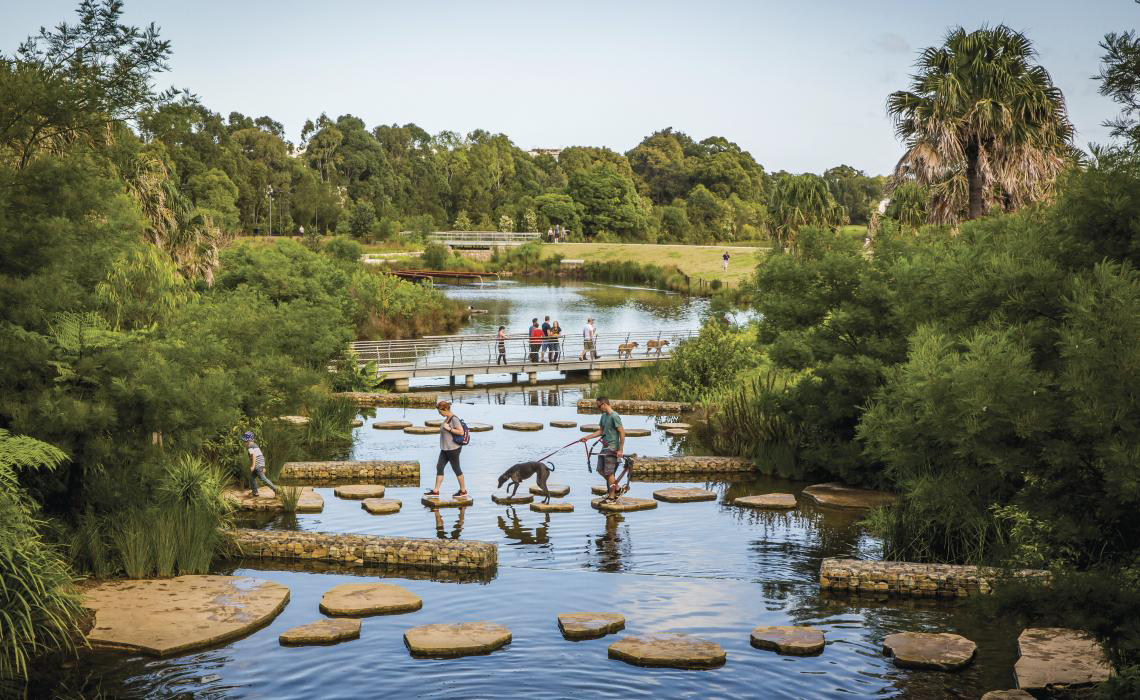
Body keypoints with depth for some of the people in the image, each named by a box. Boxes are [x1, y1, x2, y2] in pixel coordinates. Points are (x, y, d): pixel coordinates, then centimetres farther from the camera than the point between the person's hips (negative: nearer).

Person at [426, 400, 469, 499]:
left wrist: (449, 428, -21)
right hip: (445, 449, 10)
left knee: (456, 469, 1)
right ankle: (435, 491, 10)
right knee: (439, 467, 7)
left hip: (453, 449, -10)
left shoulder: (454, 419, -17)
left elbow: (461, 432, -22)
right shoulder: (447, 419, 11)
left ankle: (463, 491, 14)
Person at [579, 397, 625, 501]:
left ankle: (611, 496, 5)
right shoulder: (604, 416, 12)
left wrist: (621, 450, -18)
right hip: (605, 447, 9)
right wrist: (587, 437, 14)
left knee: (609, 472, -4)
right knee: (601, 470, 10)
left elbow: (622, 432, -17)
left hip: (612, 448, -9)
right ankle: (617, 488, 22)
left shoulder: (614, 416, -15)